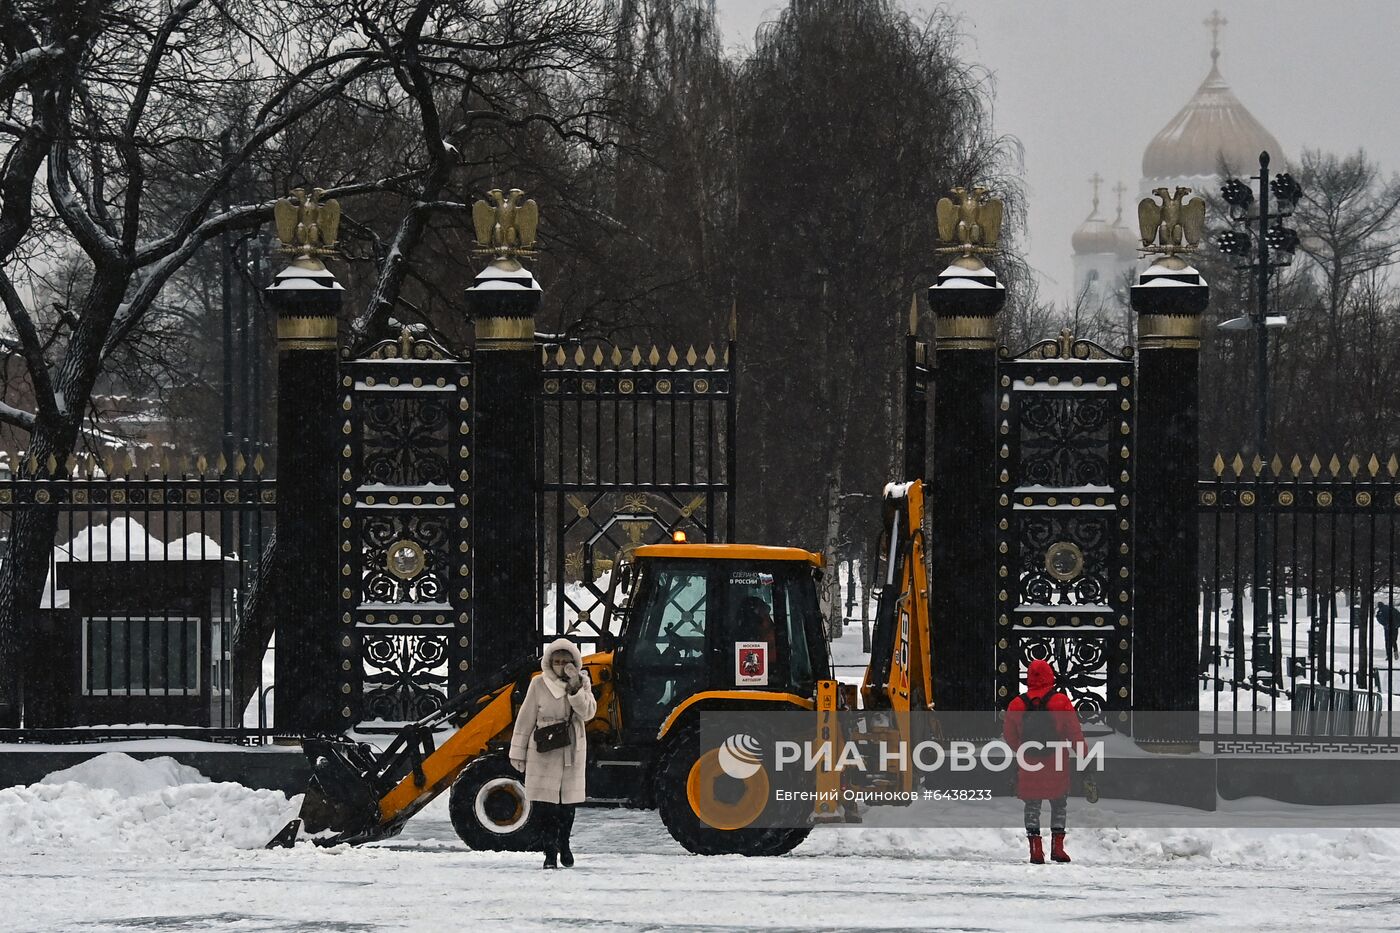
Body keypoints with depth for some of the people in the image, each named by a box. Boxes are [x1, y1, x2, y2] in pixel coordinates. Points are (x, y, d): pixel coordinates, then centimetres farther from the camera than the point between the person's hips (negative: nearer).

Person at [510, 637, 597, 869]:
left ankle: (564, 844, 32)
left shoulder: (582, 683, 2)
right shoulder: (539, 685, -4)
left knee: (568, 802, 12)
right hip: (544, 752, -2)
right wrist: (518, 752, 2)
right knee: (546, 806, -8)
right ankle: (550, 853, -5)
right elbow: (526, 719, 0)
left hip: (573, 752, 2)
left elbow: (587, 712, -12)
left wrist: (575, 689, -26)